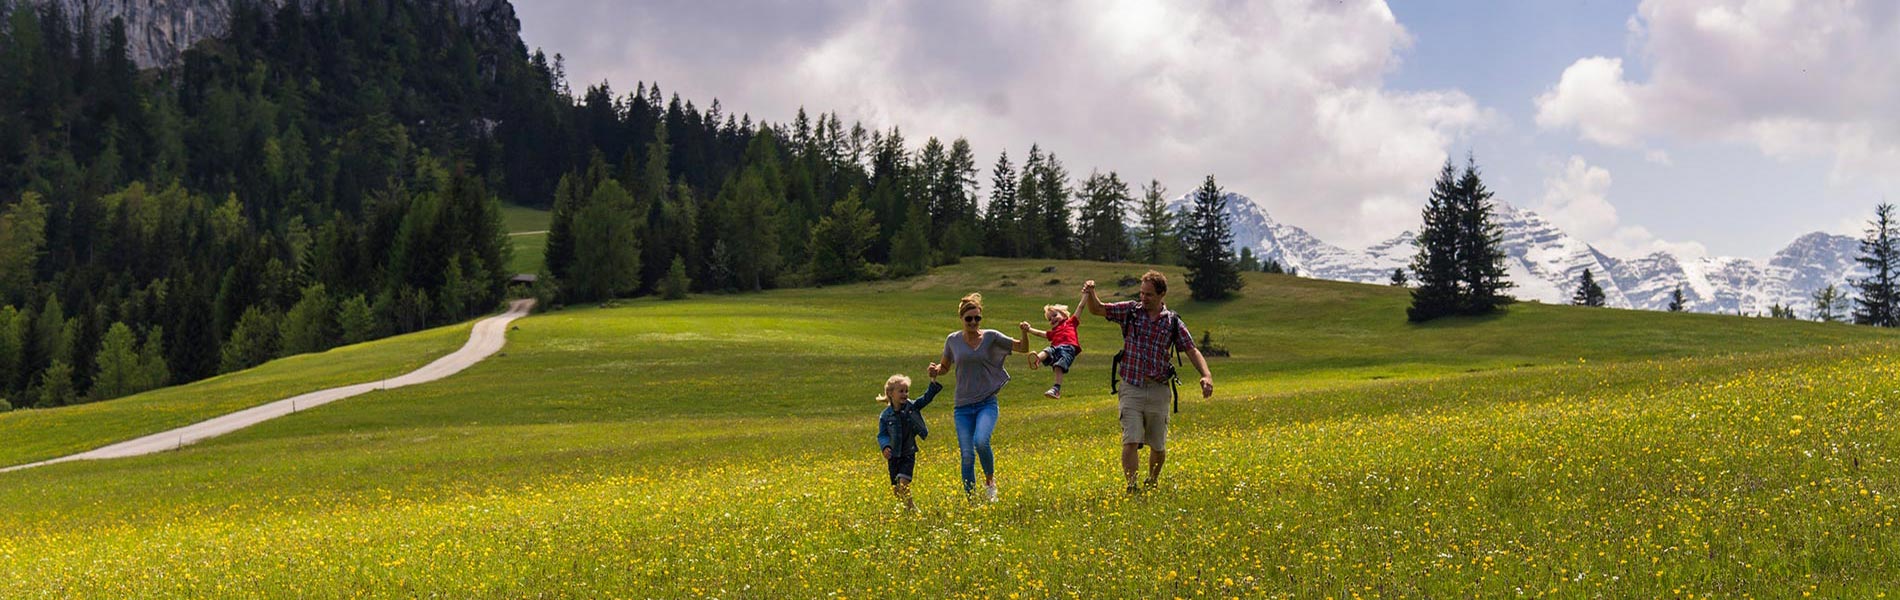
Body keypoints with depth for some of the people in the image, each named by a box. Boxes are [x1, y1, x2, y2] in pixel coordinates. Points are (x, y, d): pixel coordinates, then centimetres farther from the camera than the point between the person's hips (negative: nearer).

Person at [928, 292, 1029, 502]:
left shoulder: (991, 337, -1)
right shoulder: (953, 340, 4)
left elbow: (1023, 348, 0)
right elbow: (945, 366, 18)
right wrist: (935, 370, -4)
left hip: (987, 403, -2)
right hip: (963, 406, 2)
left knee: (981, 441, -26)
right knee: (967, 455, -3)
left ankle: (990, 480, 0)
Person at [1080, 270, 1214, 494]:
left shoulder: (1173, 322, 1)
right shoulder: (1130, 311, 2)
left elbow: (1192, 350, 1)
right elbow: (1097, 310, 4)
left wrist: (1206, 375, -15)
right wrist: (1090, 293, -18)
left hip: (1159, 390, 1)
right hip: (1131, 389, -1)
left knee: (1158, 446, 12)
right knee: (1131, 442, -14)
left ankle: (1152, 483, 34)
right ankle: (1131, 487, -14)